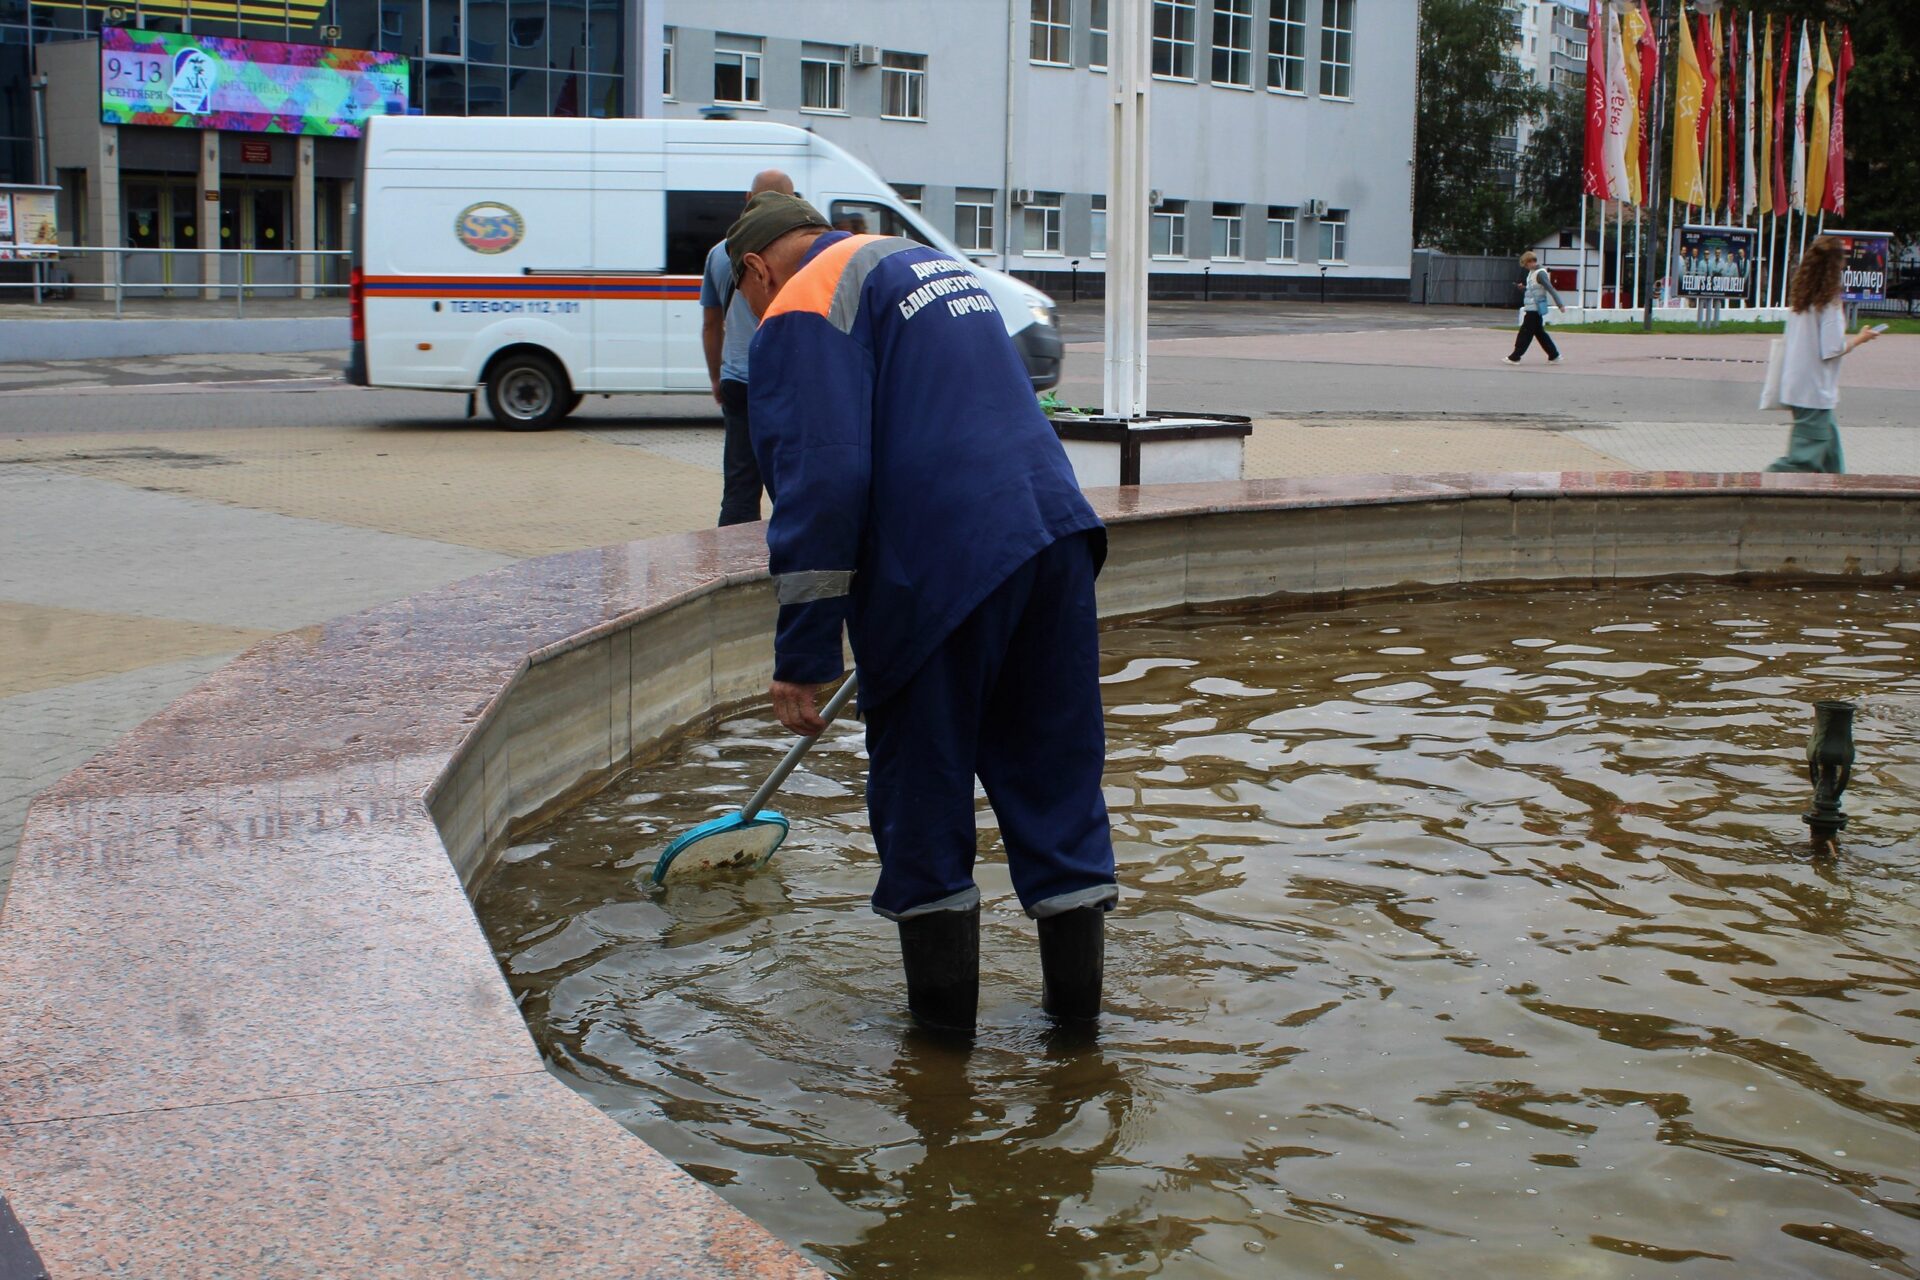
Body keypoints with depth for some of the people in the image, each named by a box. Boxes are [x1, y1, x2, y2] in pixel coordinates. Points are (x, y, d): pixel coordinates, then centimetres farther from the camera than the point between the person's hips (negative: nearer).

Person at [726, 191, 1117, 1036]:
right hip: (1053, 533, 8)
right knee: (1054, 768, 14)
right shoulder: (932, 264, 25)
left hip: (941, 568, -7)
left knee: (921, 784, 8)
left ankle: (943, 1000, 18)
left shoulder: (803, 309, -3)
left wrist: (803, 656, -13)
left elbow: (822, 482, -15)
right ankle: (1075, 989, 21)